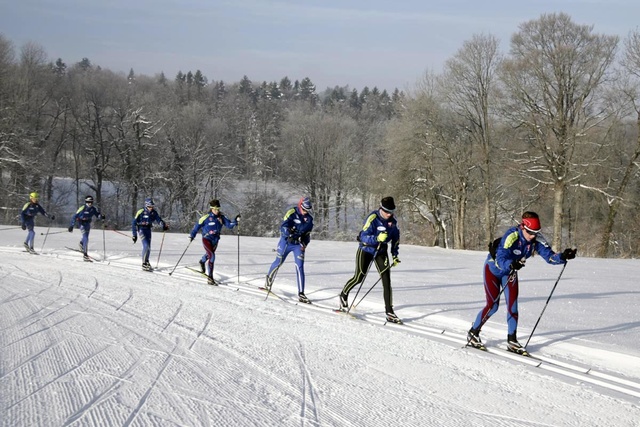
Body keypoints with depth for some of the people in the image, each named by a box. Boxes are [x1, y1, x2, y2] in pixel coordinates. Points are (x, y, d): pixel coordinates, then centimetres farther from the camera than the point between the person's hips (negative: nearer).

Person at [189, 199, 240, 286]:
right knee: (212, 256, -19)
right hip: (207, 239, -5)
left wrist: (235, 221, -21)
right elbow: (197, 225, -3)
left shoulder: (221, 217, -2)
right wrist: (192, 235, 1)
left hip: (215, 240, 5)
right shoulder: (206, 217, -14)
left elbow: (229, 225, -4)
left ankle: (202, 262, 62)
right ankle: (210, 278, -14)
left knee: (209, 255, 27)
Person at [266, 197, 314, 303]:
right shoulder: (292, 212, -11)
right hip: (286, 241, -3)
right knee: (278, 262, 9)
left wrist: (304, 243, -4)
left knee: (300, 267, -8)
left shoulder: (309, 219, 5)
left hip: (298, 244, 3)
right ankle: (269, 281, 39)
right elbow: (284, 225, -19)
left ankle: (301, 294, -9)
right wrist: (289, 235, -35)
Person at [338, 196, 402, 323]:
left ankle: (389, 312, -6)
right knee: (359, 278, -1)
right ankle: (344, 295, 30)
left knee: (386, 279, -7)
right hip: (366, 250, -4)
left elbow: (395, 238, 11)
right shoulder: (372, 218, -23)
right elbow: (364, 237, -26)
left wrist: (395, 255, 6)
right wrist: (377, 238, -43)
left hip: (381, 251, 4)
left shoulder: (392, 221, -4)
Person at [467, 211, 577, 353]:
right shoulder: (511, 236, -36)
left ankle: (512, 340, 6)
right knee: (493, 305, -7)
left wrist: (563, 256, -42)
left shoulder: (537, 240, -19)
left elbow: (549, 256, -23)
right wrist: (511, 265, -61)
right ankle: (473, 333, 11)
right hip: (493, 268, -5)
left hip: (510, 272, 5)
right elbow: (500, 260, -41)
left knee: (512, 305, -3)